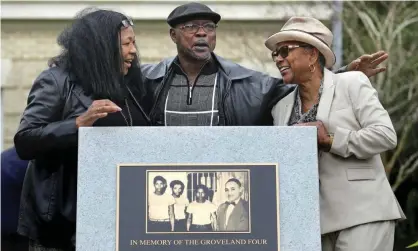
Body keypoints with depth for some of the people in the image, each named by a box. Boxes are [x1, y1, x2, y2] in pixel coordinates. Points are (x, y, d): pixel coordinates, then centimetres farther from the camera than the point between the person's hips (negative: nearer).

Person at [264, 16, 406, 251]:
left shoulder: (352, 84, 0)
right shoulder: (281, 107, 15)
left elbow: (386, 135, -10)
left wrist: (331, 140, -14)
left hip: (361, 215, -5)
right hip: (313, 222, 5)